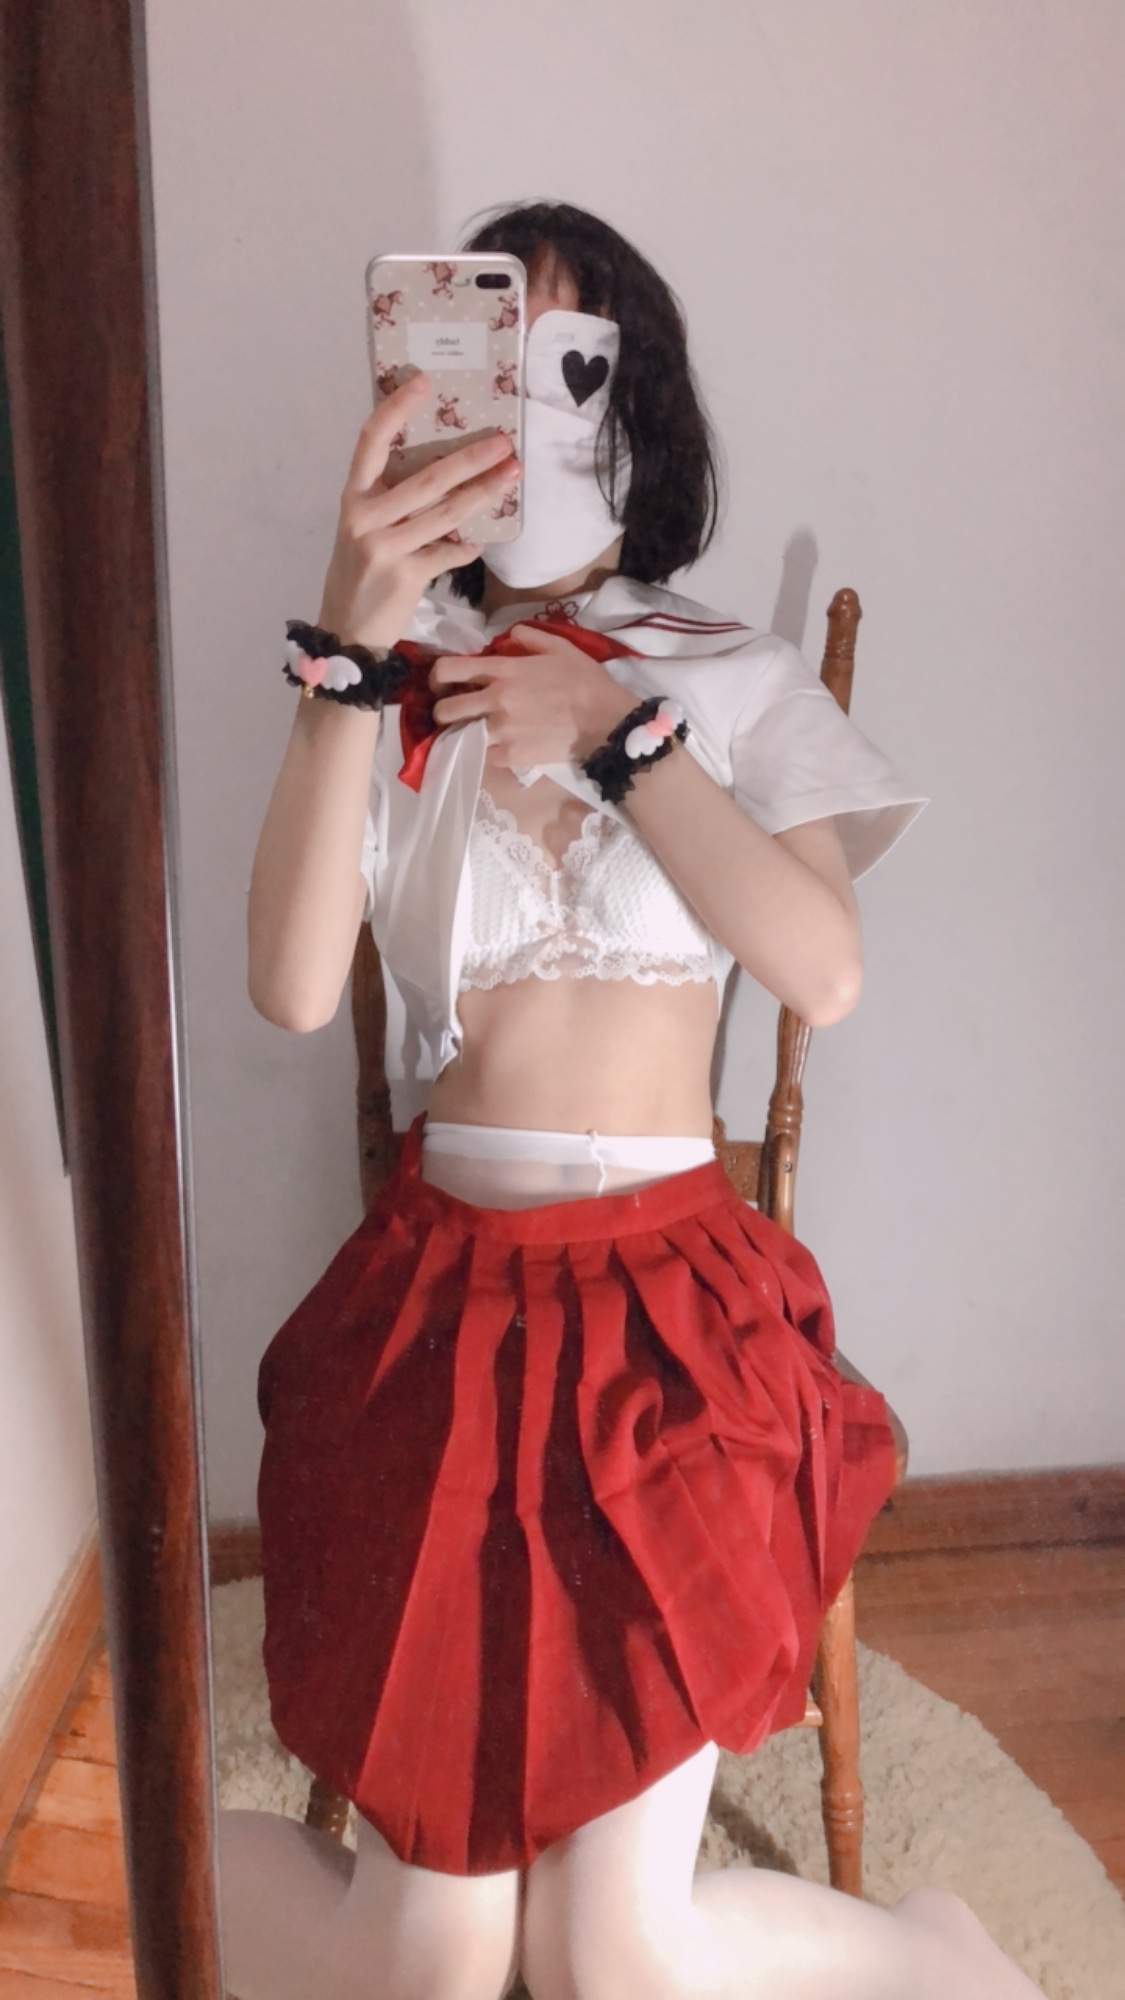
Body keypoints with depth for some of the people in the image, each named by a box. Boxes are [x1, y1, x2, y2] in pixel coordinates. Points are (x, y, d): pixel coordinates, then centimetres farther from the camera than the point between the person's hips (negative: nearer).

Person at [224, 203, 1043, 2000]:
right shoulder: (388, 691, 4)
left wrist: (619, 734, -12)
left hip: (673, 1305, 0)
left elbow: (826, 973, -12)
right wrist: (349, 659, -19)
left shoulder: (738, 683, 4)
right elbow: (294, 988, -13)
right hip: (440, 1294, 1)